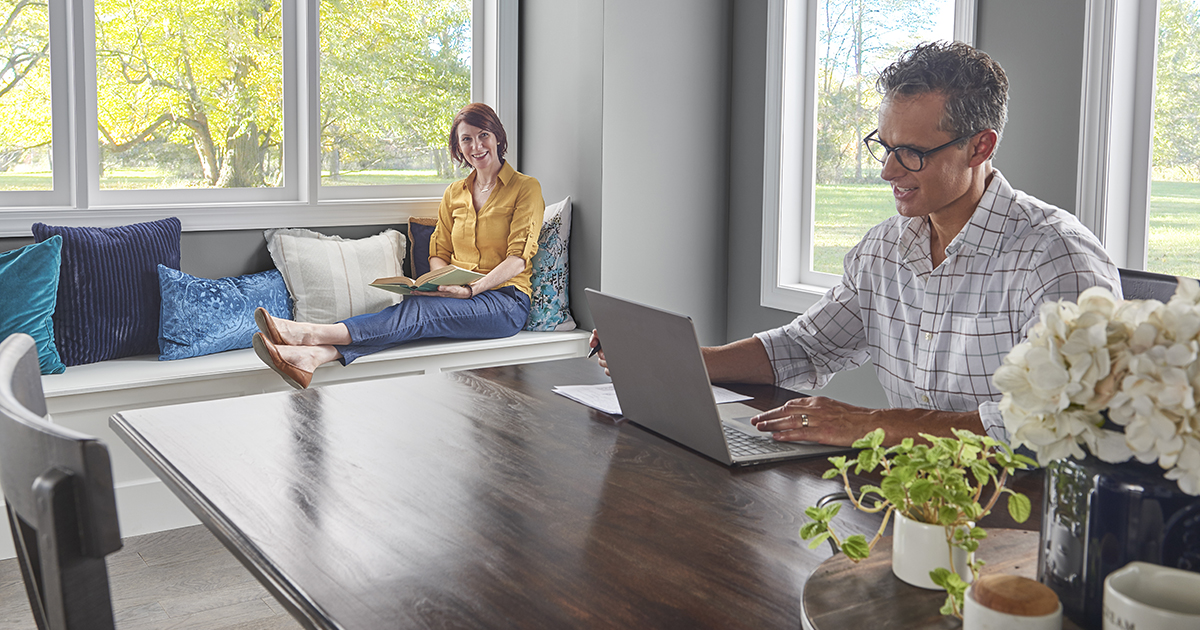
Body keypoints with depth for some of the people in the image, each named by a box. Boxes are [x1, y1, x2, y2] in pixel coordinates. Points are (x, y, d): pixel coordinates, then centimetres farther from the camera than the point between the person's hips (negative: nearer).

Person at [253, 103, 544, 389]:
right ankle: (315, 356, -53)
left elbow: (518, 257, -8)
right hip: (459, 294, 4)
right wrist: (445, 282, -7)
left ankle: (310, 333, -46)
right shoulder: (454, 193, 19)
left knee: (420, 310, -32)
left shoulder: (526, 188, 2)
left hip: (505, 299, -4)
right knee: (415, 311, -30)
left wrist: (472, 289, -21)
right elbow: (438, 253, 17)